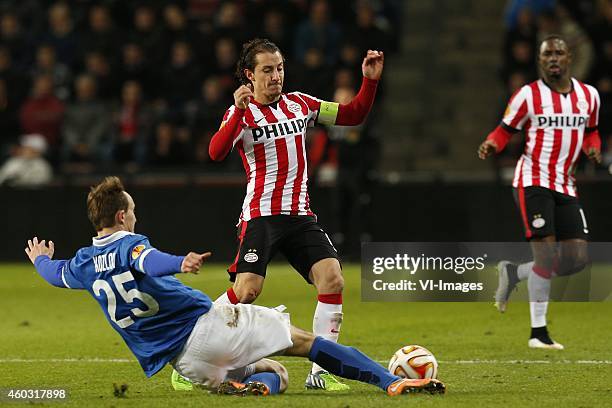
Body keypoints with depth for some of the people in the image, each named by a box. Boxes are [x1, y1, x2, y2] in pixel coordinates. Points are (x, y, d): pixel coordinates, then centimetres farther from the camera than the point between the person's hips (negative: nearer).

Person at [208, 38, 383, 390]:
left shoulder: (299, 104, 12)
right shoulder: (242, 113, -4)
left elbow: (352, 115, 18)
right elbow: (216, 153, -22)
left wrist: (370, 81, 3)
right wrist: (239, 110, -35)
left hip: (301, 215, 5)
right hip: (261, 215, -5)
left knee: (333, 280, -12)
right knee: (246, 291, -17)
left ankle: (320, 372, -6)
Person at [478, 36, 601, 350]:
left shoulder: (588, 96, 9)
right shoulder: (528, 95, -4)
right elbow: (505, 130, 2)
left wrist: (593, 148, 1)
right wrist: (491, 144, -20)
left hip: (565, 185, 5)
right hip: (533, 180, -5)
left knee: (577, 259, -2)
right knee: (547, 253, -15)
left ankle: (514, 272, 22)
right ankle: (538, 332, -5)